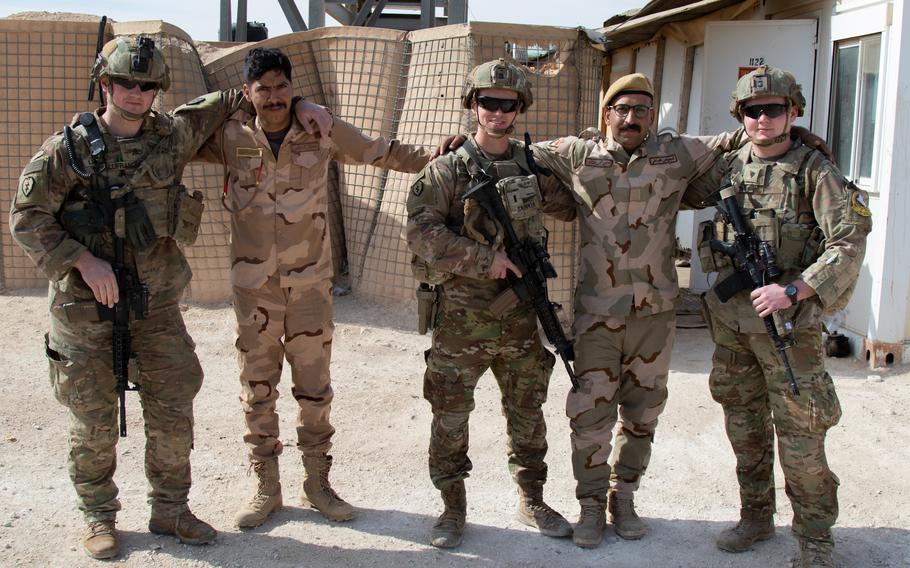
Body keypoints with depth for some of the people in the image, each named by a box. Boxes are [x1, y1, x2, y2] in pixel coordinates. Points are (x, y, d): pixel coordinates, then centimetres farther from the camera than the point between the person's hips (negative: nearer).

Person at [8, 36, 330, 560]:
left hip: (157, 304, 3)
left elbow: (224, 102, 15)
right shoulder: (69, 149, -7)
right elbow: (27, 217, -5)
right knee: (93, 421, 6)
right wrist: (83, 260, -17)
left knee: (173, 411, 7)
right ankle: (99, 516, 26)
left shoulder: (174, 136, 2)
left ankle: (170, 509, 25)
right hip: (86, 307, -3)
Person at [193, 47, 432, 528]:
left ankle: (317, 482, 23)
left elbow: (381, 152, 6)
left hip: (311, 283, 0)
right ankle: (266, 486, 22)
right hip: (254, 285, 0)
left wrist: (434, 157, -2)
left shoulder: (322, 130, -2)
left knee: (314, 387, 8)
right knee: (257, 388, 8)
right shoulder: (230, 136, -3)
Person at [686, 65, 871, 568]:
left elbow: (849, 244, -14)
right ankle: (755, 516, 32)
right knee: (744, 427, 15)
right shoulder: (728, 168, 8)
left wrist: (793, 290, -21)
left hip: (789, 322, -5)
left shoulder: (814, 172, -7)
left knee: (800, 437, 0)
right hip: (730, 320, 5)